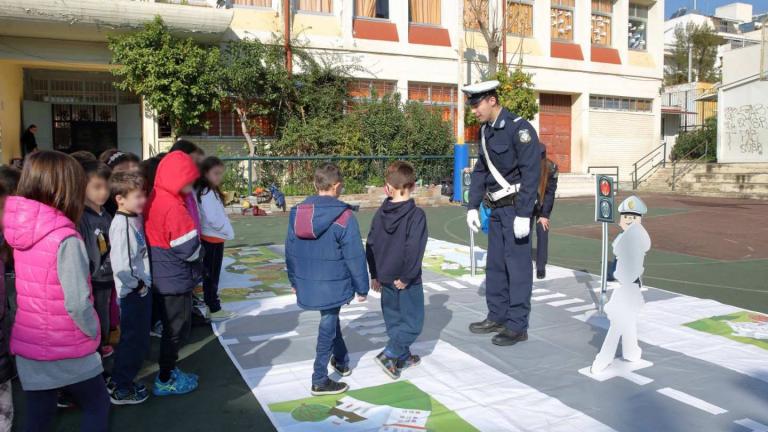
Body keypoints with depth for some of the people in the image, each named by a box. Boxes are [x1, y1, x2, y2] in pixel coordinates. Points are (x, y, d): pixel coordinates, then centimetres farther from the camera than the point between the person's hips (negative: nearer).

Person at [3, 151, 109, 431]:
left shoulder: (19, 231, -2)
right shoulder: (65, 239, -23)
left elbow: (28, 290, 1)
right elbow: (78, 303, -24)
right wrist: (93, 334, -6)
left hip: (27, 347, 6)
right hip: (65, 350, -6)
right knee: (97, 405, 15)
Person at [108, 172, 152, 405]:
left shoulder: (135, 219, 6)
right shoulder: (122, 225, -22)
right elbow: (121, 265, -26)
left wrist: (145, 283, 10)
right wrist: (137, 285, -15)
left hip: (142, 289, 9)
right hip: (133, 292, -9)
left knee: (139, 340, 19)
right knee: (133, 341, 3)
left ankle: (122, 380, 34)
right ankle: (121, 390, 18)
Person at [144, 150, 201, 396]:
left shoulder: (154, 201, 4)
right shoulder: (173, 208, -24)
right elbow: (189, 248, -24)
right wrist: (198, 249, -2)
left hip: (161, 279, 9)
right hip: (176, 280, -9)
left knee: (170, 326, 22)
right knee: (177, 329, 5)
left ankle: (168, 371, 34)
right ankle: (165, 381, 15)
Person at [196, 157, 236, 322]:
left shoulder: (210, 191, 12)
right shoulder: (207, 192, -20)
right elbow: (213, 218, -25)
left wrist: (225, 231, 6)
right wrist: (227, 231, -13)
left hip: (212, 238, 10)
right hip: (213, 238, -10)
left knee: (210, 274, 17)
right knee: (212, 275, -2)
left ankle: (210, 305, 28)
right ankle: (214, 310, 5)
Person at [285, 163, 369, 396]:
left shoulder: (297, 212, 0)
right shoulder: (343, 217, -17)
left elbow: (290, 252, 7)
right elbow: (355, 256, -14)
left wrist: (294, 280, 19)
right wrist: (362, 288, -3)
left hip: (307, 284, 6)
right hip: (333, 285, -6)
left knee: (330, 319, 25)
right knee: (328, 327, 7)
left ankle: (341, 361, 42)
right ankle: (320, 381, 17)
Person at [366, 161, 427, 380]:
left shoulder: (380, 213, 2)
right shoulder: (416, 215, -16)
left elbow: (370, 245, 6)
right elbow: (414, 249, -23)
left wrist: (375, 274, 15)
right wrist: (406, 277, -15)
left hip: (385, 278, 6)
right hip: (408, 281, -6)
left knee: (393, 318, 18)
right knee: (413, 321, 4)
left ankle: (402, 356, 28)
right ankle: (388, 355, -7)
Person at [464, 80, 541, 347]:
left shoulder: (519, 128, -15)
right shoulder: (486, 131, 10)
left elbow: (531, 172, -19)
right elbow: (480, 170, 16)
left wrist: (523, 215, -21)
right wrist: (473, 206, 10)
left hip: (516, 207, -8)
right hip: (497, 208, 8)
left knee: (517, 266, -2)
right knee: (494, 264, 14)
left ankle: (517, 326, 7)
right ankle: (497, 317, 26)